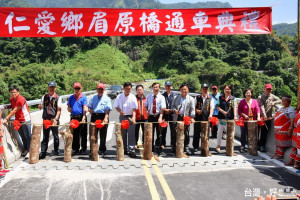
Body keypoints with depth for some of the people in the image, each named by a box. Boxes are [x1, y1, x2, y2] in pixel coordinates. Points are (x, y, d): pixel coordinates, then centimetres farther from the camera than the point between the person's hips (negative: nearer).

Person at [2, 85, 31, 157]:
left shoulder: (21, 99, -20)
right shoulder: (11, 99, 5)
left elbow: (15, 110, -23)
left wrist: (6, 118, -25)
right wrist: (8, 107, 1)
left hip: (25, 120, -7)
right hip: (18, 120, 8)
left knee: (28, 136, 2)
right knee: (22, 136, 14)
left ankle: (28, 149, 13)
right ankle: (25, 149, 27)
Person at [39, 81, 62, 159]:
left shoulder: (58, 98, 1)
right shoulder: (44, 97, 10)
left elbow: (59, 109, -6)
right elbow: (41, 107, 14)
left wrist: (56, 119, -19)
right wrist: (40, 106, -11)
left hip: (54, 120, -2)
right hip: (46, 119, 2)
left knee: (56, 136, 8)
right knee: (45, 137, 3)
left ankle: (56, 150, 23)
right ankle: (43, 152, 5)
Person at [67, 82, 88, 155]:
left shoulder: (84, 97, 1)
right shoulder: (71, 97, 13)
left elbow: (85, 108, -9)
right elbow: (68, 107, 18)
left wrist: (83, 118, -21)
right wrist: (69, 109, -7)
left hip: (81, 117, -3)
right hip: (73, 117, 3)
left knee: (83, 134, 2)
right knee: (74, 134, 7)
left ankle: (83, 149, 12)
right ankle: (76, 149, 17)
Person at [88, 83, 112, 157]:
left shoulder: (107, 98, 5)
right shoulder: (93, 98, 17)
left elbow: (108, 109, -5)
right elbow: (89, 107, 19)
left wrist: (106, 118, -20)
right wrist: (90, 110, -5)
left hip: (103, 117, -3)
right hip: (94, 116, 3)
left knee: (103, 135, 1)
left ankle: (102, 150, 12)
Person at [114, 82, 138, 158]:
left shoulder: (133, 97, -4)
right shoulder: (119, 96, 3)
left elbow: (134, 108, -10)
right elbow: (116, 106, 5)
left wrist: (133, 117, -25)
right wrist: (120, 111, -16)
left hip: (130, 117, -2)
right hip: (122, 117, 2)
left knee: (131, 134, -6)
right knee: (123, 134, 9)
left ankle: (131, 150, -4)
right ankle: (124, 149, 20)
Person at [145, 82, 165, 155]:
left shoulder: (161, 97, -4)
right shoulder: (148, 96, 6)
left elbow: (162, 108, -15)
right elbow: (146, 105, 18)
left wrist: (160, 117, -28)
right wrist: (147, 112, -2)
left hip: (158, 116, -2)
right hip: (151, 116, 3)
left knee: (159, 133, 5)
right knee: (150, 133, 8)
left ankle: (158, 148, 16)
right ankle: (151, 148, 21)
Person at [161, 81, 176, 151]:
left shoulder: (174, 94, 4)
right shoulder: (163, 95, 7)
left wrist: (170, 110, -9)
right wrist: (165, 110, -9)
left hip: (172, 114, -1)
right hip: (164, 114, 1)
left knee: (173, 130, 0)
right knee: (163, 129, 5)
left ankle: (173, 144, 11)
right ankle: (162, 143, 15)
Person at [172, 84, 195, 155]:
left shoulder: (191, 99, 3)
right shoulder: (177, 98, 11)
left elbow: (192, 109, -4)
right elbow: (173, 105, 14)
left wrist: (192, 117, -16)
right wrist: (175, 110, -7)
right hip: (177, 118, 2)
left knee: (186, 133, 1)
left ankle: (186, 147, 11)